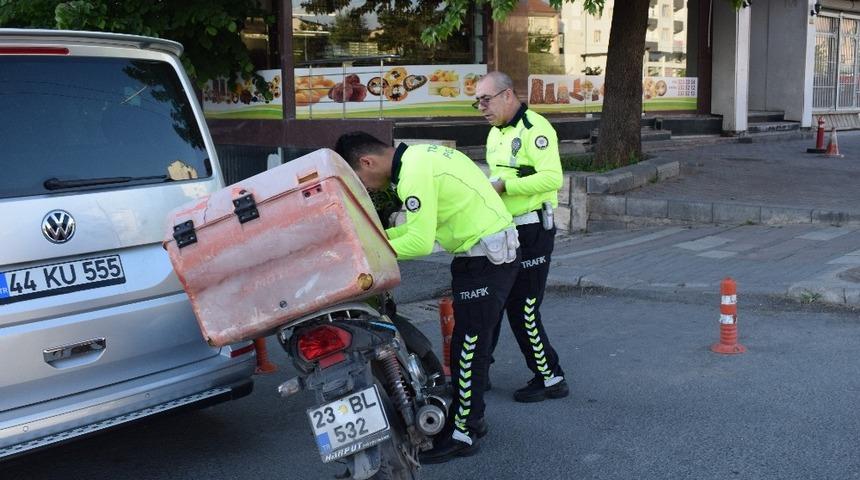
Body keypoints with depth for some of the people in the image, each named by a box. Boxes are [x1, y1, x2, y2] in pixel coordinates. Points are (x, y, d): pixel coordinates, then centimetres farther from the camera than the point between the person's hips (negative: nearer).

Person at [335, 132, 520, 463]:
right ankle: (469, 417, 30)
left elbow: (420, 243, -26)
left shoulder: (415, 173, -22)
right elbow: (423, 224, 14)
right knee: (468, 342, 18)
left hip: (485, 258, -10)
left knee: (469, 346, -3)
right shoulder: (417, 157, 9)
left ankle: (462, 435, 6)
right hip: (494, 250, 10)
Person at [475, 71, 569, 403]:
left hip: (531, 231, -9)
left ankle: (551, 379, 8)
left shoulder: (534, 128, -14)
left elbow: (552, 177, -25)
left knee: (521, 308, -6)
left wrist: (505, 186, -24)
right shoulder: (495, 133, 17)